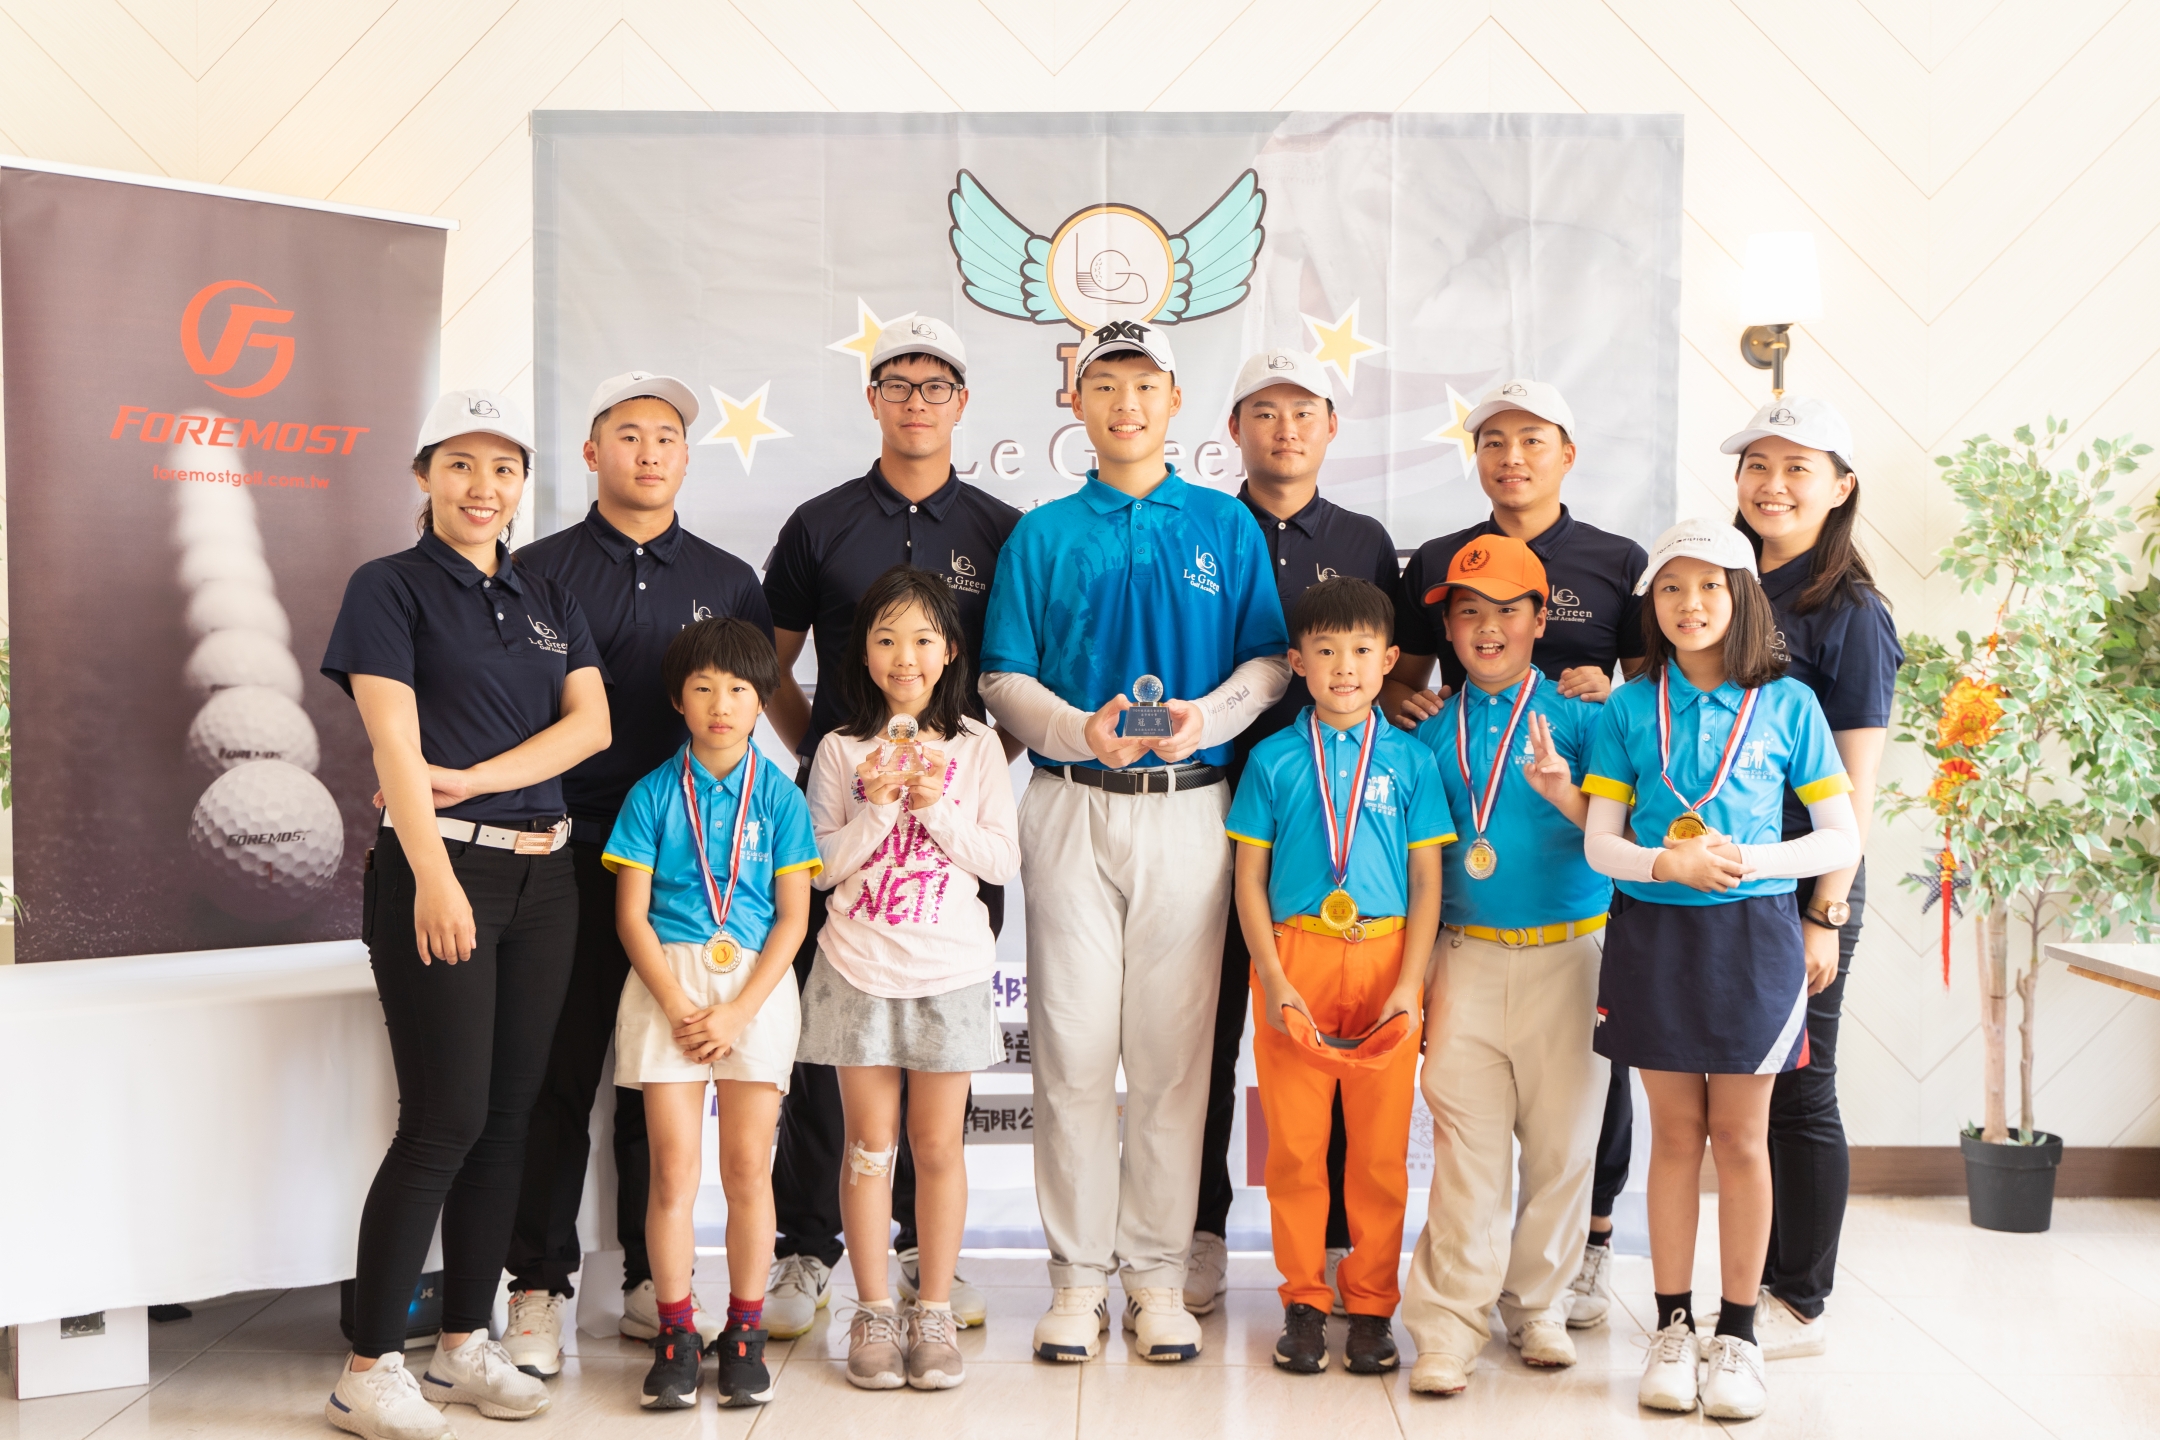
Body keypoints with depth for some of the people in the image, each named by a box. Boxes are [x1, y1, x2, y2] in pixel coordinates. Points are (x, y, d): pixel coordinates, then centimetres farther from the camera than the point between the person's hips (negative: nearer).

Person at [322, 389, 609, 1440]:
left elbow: (590, 722, 3)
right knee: (443, 1120, -8)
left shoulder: (549, 602, 16)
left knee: (507, 1116, 7)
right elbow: (395, 743, -10)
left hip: (542, 872, 6)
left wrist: (473, 778, -11)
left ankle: (465, 1344, 18)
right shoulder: (390, 588, 0)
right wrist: (433, 876, -21)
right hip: (439, 866, -6)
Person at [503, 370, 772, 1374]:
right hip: (568, 853, -2)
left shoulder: (728, 582, 13)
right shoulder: (539, 572, 6)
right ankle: (540, 1287, 11)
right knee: (557, 1076, 0)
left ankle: (651, 1283, 19)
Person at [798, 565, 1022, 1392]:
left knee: (938, 1144, 4)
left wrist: (934, 806, -13)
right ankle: (873, 1313, 16)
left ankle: (934, 1312, 15)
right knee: (870, 1143, 5)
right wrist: (878, 806, -14)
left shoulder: (975, 747, 2)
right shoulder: (840, 751, 3)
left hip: (950, 969, 0)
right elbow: (821, 865, -2)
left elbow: (1002, 860, -2)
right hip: (858, 968, 0)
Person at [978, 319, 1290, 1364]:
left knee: (1172, 1045, 1)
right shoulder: (1041, 535, 11)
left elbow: (1271, 659, 6)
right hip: (1071, 807, 0)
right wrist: (1084, 731, -13)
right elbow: (1004, 679, 5)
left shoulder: (1227, 527, 11)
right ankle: (1080, 1272, 11)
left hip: (1190, 808, 0)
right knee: (1073, 1043, 0)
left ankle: (1157, 1268, 13)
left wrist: (1208, 714, -13)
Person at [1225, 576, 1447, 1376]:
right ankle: (1303, 1301, 19)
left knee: (1381, 1147, 5)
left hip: (1384, 964, 0)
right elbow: (1250, 877, 3)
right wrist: (1274, 978, -6)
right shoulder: (1273, 759, 4)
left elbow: (1426, 882, 4)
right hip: (1294, 961, 0)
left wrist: (1409, 986, -5)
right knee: (1295, 1143, 4)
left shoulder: (1410, 760, 5)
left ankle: (1371, 1305, 19)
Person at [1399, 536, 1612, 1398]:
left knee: (1561, 1141, 5)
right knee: (1465, 1144, -2)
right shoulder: (1432, 734, 10)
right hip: (1467, 960, 1)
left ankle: (1538, 1307, 23)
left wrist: (1566, 796, -22)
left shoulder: (1576, 717, 2)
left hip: (1567, 956, -1)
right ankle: (1449, 1326, 4)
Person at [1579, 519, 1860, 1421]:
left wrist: (1751, 860, -16)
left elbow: (1842, 840, -1)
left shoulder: (1786, 704, -1)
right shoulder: (1629, 708, 2)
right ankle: (1673, 1328, 19)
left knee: (1741, 1138, 6)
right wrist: (1668, 863, -19)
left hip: (1751, 936, -1)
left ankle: (1738, 1334, 17)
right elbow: (1599, 843, 0)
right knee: (1674, 1134, 9)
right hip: (1653, 933, 1)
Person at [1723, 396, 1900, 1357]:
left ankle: (1800, 1306, 16)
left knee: (1796, 1094, 3)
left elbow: (1854, 788, -10)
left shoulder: (1851, 615, -7)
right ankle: (1760, 1282, 25)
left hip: (1799, 888, -6)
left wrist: (1825, 915, -14)